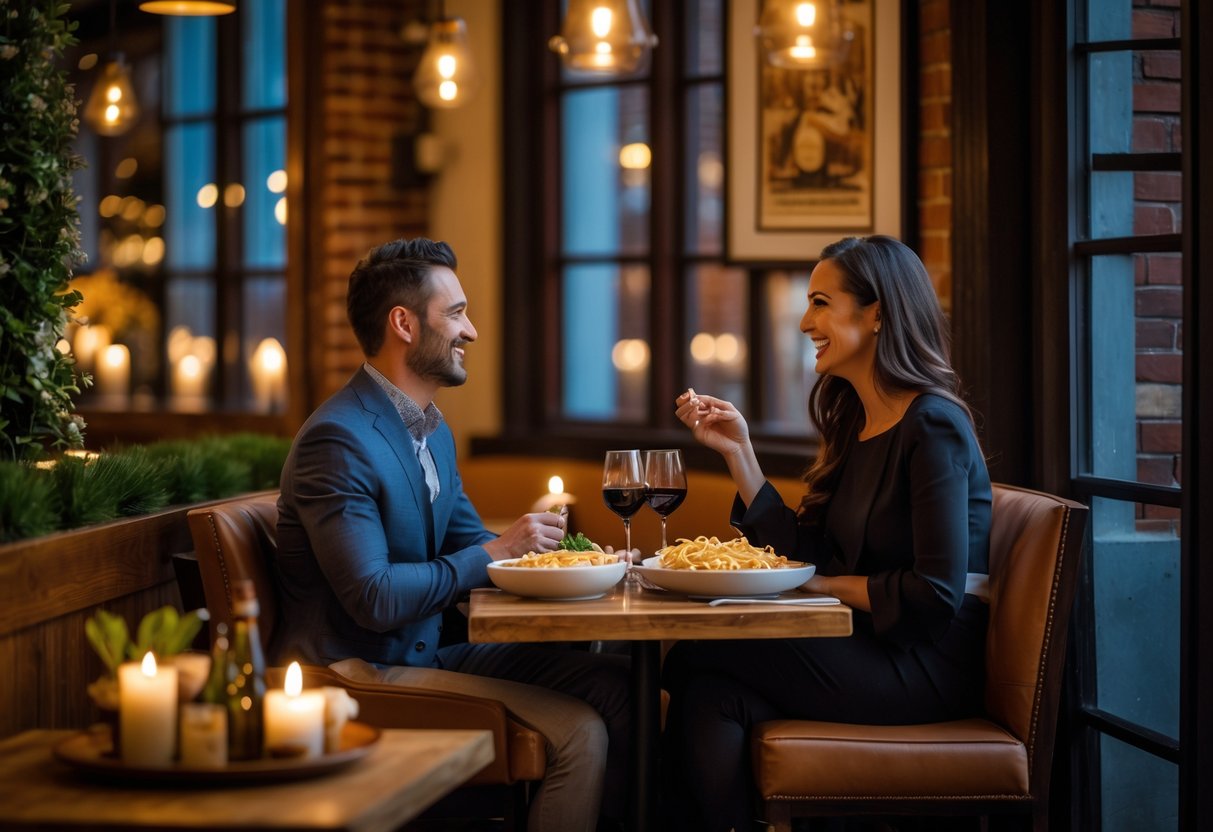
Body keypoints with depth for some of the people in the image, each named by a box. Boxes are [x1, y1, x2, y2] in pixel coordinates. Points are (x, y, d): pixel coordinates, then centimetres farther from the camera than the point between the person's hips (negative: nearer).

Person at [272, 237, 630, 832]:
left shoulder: (432, 428, 14)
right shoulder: (337, 440, -18)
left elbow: (467, 540, 18)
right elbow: (374, 599, -23)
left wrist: (532, 544, -4)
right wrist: (496, 552, -15)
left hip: (430, 648, 9)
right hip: (364, 672, -9)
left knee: (618, 685, -5)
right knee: (580, 730, -20)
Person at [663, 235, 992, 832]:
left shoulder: (932, 426, -13)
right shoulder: (854, 423, 14)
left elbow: (937, 595, -19)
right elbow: (805, 560, 10)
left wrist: (830, 587, -7)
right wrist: (738, 450, 8)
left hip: (927, 665, -7)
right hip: (868, 650, 7)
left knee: (696, 658, -13)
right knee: (713, 699, -18)